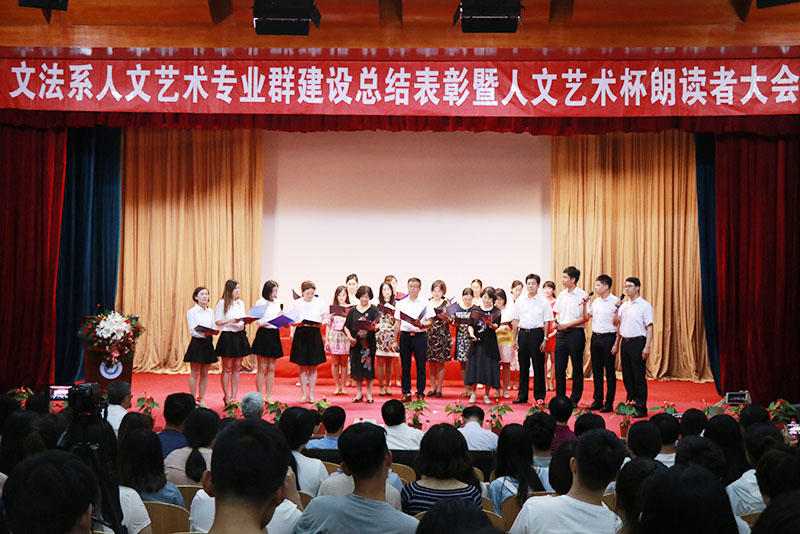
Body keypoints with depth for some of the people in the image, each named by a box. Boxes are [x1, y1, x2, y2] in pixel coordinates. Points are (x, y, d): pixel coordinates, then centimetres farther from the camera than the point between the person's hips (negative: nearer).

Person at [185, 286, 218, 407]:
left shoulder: (211, 312, 11)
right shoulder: (191, 312, -5)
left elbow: (214, 327, 10)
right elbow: (192, 331, -11)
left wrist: (214, 331, -12)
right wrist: (203, 334, -27)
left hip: (208, 343, 5)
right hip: (197, 343, -5)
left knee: (205, 373, 8)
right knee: (195, 373, 0)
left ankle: (201, 400, 15)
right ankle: (193, 401, 7)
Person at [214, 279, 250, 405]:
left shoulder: (241, 303, 12)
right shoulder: (222, 303, -5)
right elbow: (217, 321, -8)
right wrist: (231, 320, -19)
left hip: (240, 336, 5)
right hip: (227, 336, -5)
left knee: (237, 368, 8)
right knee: (227, 368, 1)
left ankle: (234, 397, 15)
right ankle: (227, 397, 10)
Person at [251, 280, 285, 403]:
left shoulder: (278, 303, 12)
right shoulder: (260, 303, -4)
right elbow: (260, 322, -11)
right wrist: (275, 319, -18)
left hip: (275, 335, 5)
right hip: (264, 335, -5)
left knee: (271, 369, 8)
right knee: (262, 368, -1)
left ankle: (268, 396, 15)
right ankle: (259, 397, 5)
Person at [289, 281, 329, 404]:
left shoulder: (319, 302, 4)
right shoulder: (296, 303, 1)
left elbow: (325, 318, 7)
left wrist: (320, 323, -13)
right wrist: (297, 323, -18)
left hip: (315, 335, 1)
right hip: (301, 335, -1)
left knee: (313, 366, 5)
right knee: (303, 366, 3)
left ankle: (311, 394, 13)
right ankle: (303, 394, 12)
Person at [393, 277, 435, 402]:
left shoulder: (425, 303, 4)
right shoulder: (401, 303, 11)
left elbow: (430, 321, 1)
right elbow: (397, 323, 12)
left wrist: (421, 325, -20)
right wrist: (395, 340, 9)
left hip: (419, 336, -2)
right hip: (405, 336, 2)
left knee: (420, 366, 0)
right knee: (405, 366, 5)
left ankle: (420, 393, 7)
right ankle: (406, 393, 12)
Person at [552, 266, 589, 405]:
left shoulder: (582, 295, -8)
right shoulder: (561, 295, 11)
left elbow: (585, 318, -11)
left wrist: (567, 325, -15)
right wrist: (557, 322, -2)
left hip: (575, 333, -6)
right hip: (561, 333, 6)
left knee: (577, 368, 4)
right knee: (559, 367, 6)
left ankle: (574, 399, 12)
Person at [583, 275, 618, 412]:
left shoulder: (615, 301, -8)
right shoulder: (595, 301, 12)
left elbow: (616, 322, -13)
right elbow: (586, 318, 16)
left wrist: (617, 309, -29)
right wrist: (585, 304, 4)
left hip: (608, 338, -7)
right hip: (595, 337, 7)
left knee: (610, 371, 0)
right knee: (596, 371, 11)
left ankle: (609, 403, 6)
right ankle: (598, 400, 19)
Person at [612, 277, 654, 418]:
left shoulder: (644, 305, -4)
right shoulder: (623, 305, 15)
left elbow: (649, 327, -9)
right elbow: (617, 324, 21)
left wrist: (647, 347, -16)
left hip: (638, 342, -6)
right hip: (625, 342, 6)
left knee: (639, 377, -4)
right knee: (627, 376, 9)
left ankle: (641, 409, 0)